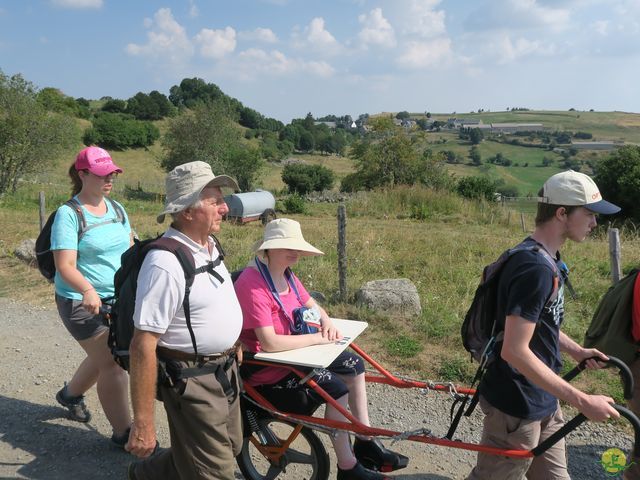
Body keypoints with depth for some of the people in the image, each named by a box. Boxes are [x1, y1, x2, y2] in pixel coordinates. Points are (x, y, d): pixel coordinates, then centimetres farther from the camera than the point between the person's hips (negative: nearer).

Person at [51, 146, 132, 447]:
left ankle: (70, 394, 50)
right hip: (82, 302, -7)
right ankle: (123, 433, 7)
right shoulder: (68, 214, -13)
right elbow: (65, 266, -20)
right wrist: (88, 290, -37)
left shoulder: (117, 209, 6)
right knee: (112, 364, -7)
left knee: (103, 357, 21)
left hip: (118, 298, 7)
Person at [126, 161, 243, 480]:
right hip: (192, 382, -9)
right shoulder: (165, 263, -26)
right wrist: (143, 424, -24)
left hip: (225, 370, 9)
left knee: (230, 449, 26)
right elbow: (143, 346, -26)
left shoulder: (209, 245, 3)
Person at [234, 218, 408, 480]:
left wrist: (327, 321, -6)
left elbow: (312, 305, 17)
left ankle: (365, 443, 19)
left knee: (354, 365, 7)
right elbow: (270, 343, -32)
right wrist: (317, 338, -22)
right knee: (336, 389, -20)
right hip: (268, 370, -10)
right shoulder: (252, 284, -27)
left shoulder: (286, 275, 3)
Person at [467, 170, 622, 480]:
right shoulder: (535, 269, -26)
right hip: (518, 408, -10)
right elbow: (515, 351, -30)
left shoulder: (548, 259, 7)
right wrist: (582, 401, -26)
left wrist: (576, 351, 13)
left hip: (543, 402, 10)